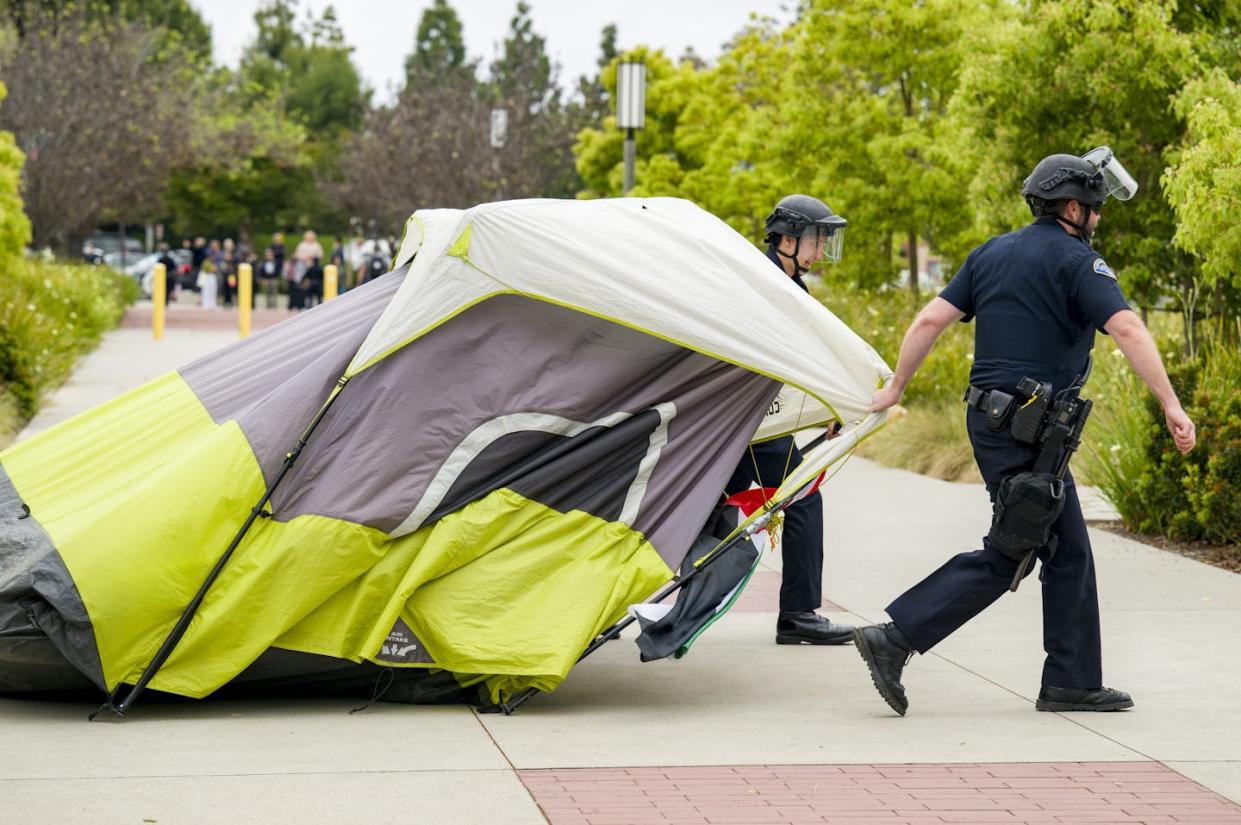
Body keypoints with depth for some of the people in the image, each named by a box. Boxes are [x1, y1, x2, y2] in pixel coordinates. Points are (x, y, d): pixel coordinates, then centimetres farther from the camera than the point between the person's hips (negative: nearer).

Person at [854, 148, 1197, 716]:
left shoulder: (991, 253, 13)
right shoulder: (1076, 261, -9)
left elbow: (931, 318, 9)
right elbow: (1127, 330, -20)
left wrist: (896, 387, 15)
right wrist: (1171, 406, -23)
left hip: (992, 418, 9)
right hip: (1028, 430, -9)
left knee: (1068, 551, 12)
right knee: (1005, 557, -4)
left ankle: (1072, 682, 14)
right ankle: (895, 637, -8)